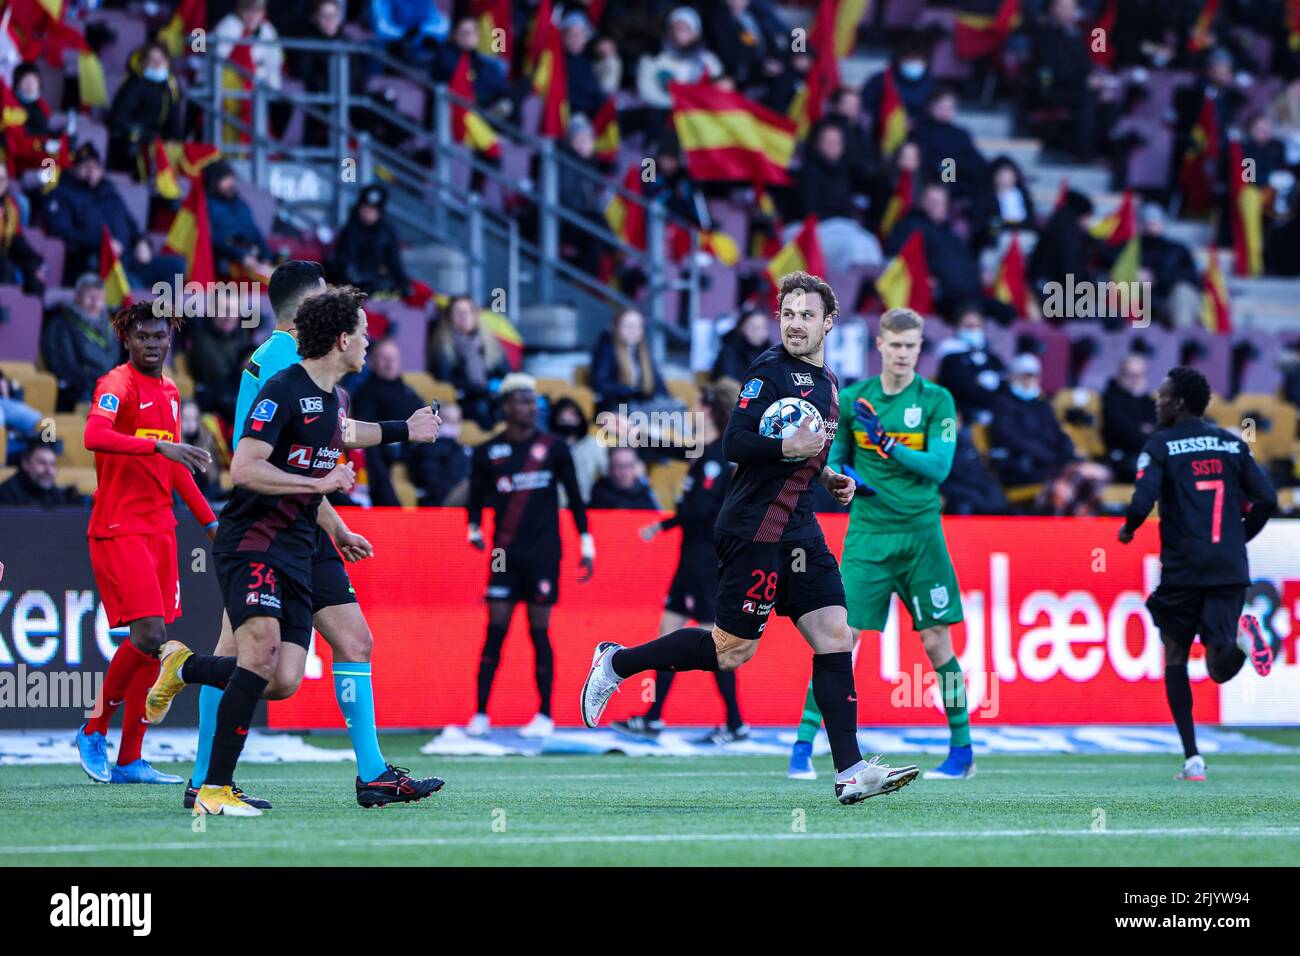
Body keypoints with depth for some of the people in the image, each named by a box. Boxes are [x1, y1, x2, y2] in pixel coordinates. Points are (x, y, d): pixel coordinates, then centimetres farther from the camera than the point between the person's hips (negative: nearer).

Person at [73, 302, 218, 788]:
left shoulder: (169, 392, 16)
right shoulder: (117, 385, -9)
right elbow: (94, 437, -29)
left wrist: (209, 519, 25)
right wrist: (159, 445, -37)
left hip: (159, 529, 8)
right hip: (119, 529, -8)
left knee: (154, 646, 4)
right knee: (148, 635, -16)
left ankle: (129, 760, 8)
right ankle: (93, 732, 3)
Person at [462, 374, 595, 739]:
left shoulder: (554, 448, 1)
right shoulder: (487, 453, 3)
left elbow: (574, 496, 7)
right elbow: (477, 496, 12)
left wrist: (587, 544, 4)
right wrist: (475, 529, -7)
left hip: (544, 552, -1)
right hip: (506, 554, 1)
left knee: (539, 632, 0)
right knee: (495, 631, -4)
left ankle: (545, 716, 7)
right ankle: (480, 715, 0)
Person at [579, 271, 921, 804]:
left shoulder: (826, 381, 17)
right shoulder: (770, 371, -11)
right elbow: (735, 444, -18)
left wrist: (825, 475, 15)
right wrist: (790, 447, -28)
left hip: (797, 529, 8)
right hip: (753, 527, -8)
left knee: (835, 636, -2)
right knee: (731, 650, -3)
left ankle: (850, 772, -5)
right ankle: (617, 663, 15)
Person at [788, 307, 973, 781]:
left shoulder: (936, 400, -1)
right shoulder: (852, 399, 5)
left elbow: (939, 466, -11)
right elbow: (835, 457, 15)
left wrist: (888, 444, -20)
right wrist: (840, 474, -6)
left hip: (921, 534, -1)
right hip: (866, 534, 1)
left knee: (936, 643, 3)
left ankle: (962, 751, 15)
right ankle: (803, 746, -6)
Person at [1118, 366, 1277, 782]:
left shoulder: (1160, 446, -2)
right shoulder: (1232, 444, 11)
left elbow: (1143, 501, -15)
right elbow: (1266, 501, 6)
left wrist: (1127, 530, 7)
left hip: (1183, 571, -3)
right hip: (1231, 570, 3)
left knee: (1175, 659, 14)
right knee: (1220, 670, 0)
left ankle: (1192, 758, 6)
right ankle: (1239, 635, -34)